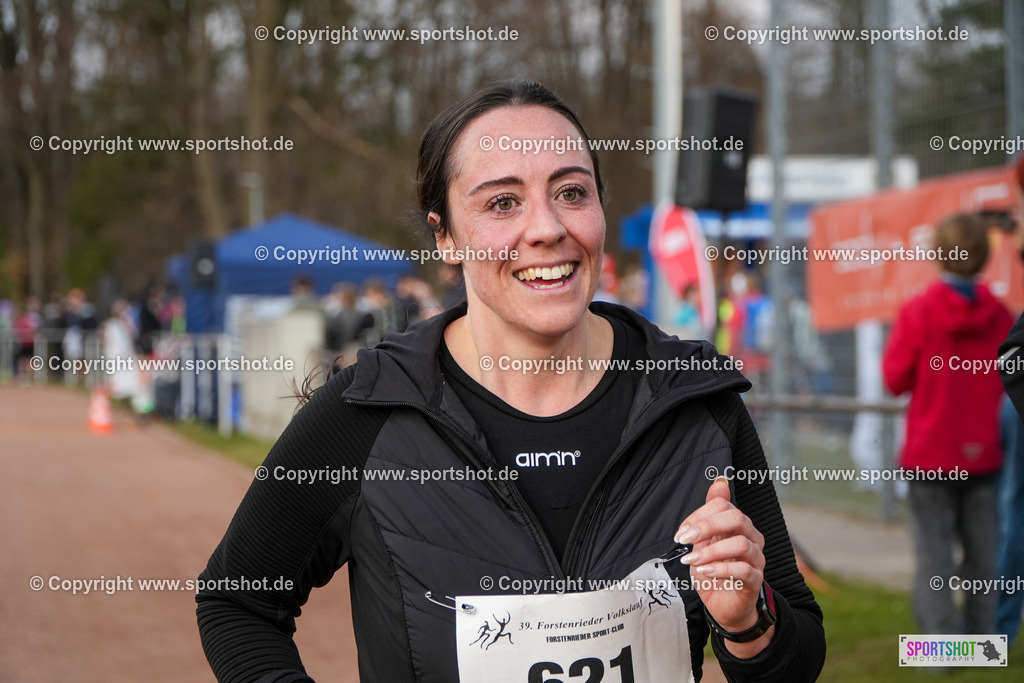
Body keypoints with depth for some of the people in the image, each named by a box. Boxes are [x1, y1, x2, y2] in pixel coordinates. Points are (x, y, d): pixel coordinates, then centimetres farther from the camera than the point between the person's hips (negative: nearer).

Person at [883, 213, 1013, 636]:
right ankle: (981, 638, 13)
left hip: (930, 454, -3)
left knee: (933, 551, 2)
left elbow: (896, 379, -7)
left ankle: (943, 641, -3)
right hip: (983, 454, 3)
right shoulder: (1000, 315, -2)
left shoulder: (918, 312, -12)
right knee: (981, 551, 12)